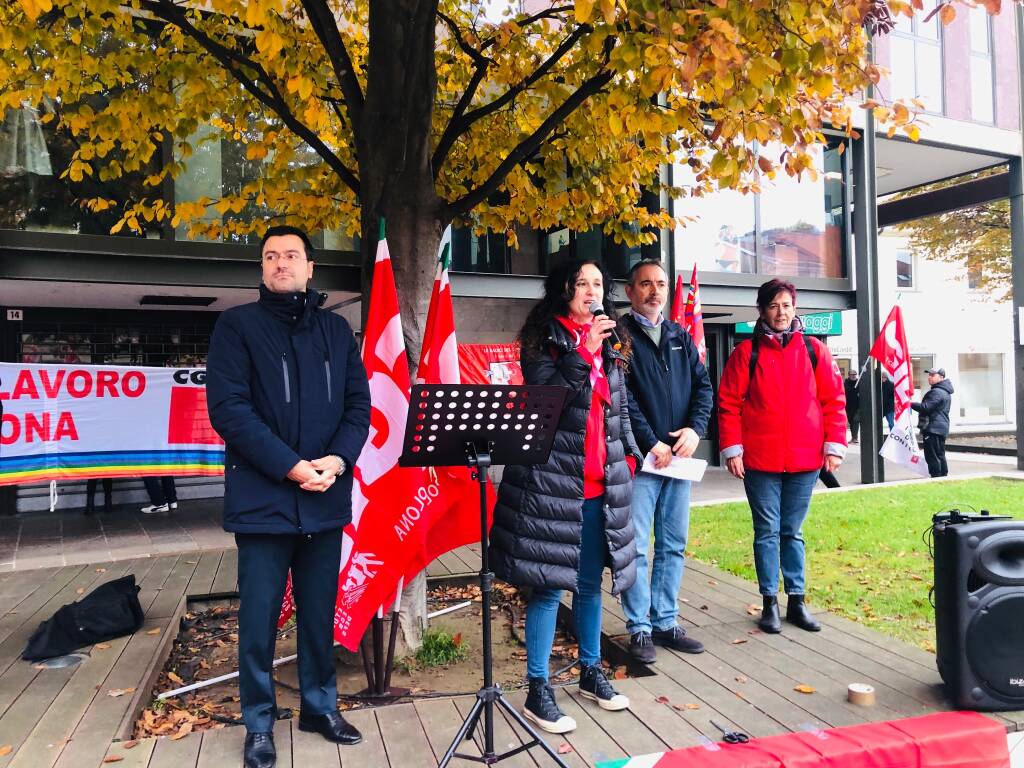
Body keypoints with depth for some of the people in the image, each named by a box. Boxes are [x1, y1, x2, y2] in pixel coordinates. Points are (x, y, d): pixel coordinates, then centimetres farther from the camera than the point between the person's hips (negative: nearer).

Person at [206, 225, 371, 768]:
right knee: (259, 617, 6)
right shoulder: (237, 325, -1)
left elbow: (358, 403, 7)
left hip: (325, 498, 4)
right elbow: (228, 407, -11)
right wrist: (290, 466, -17)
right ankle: (259, 723, 25)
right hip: (264, 497, -3)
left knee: (320, 611, 14)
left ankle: (320, 706, 32)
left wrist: (339, 459, -10)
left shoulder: (336, 329, 11)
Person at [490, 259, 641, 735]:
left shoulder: (610, 343, 14)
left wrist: (628, 455, 14)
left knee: (590, 583, 16)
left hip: (599, 483, 6)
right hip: (553, 479, -6)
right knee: (549, 584, -1)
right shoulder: (543, 338, -4)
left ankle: (591, 672, 32)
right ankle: (537, 690, 11)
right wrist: (583, 352, -19)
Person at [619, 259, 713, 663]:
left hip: (678, 455, 6)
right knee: (636, 547, -1)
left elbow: (703, 385, 10)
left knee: (673, 545, 12)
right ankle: (640, 627, 12)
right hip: (640, 457, -6)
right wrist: (651, 443, -14)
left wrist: (695, 428, -7)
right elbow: (622, 398, -10)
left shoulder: (681, 337, 16)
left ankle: (665, 622, 24)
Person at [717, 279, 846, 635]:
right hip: (760, 460, -2)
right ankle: (770, 603, 17)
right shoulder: (746, 352, 0)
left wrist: (834, 445, 0)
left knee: (793, 532, 13)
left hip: (805, 459, 2)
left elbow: (834, 400, 6)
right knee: (767, 532, 6)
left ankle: (797, 602, 23)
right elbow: (728, 403, -3)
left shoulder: (814, 350, 6)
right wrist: (732, 449, -8)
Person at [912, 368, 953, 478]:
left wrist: (911, 404, -14)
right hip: (941, 428, 11)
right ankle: (943, 475, 22)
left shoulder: (937, 392, -17)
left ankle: (936, 476, -8)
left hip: (933, 428, -11)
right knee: (940, 455, 16)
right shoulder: (944, 391, 18)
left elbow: (925, 407, -22)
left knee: (932, 456, -8)